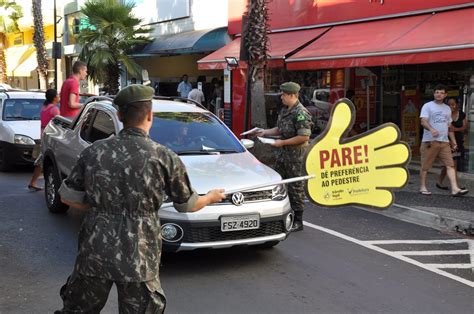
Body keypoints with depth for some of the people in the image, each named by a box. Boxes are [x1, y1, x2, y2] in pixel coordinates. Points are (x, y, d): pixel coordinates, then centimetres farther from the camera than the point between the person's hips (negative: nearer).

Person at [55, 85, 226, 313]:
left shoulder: (94, 152, -1)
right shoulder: (164, 158, -8)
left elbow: (67, 197, 6)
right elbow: (188, 205, 5)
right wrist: (211, 197, 25)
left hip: (94, 253, 3)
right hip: (138, 260, -2)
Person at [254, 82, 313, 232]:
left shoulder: (300, 113, -18)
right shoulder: (284, 110, 12)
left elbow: (304, 137, -23)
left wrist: (282, 142, -19)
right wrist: (265, 132, 11)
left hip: (295, 154, -9)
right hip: (283, 152, 10)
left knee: (295, 186, -2)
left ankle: (298, 222, 8)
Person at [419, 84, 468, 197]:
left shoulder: (447, 109, 20)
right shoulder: (428, 106, 0)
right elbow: (423, 121, -14)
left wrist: (453, 141, 19)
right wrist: (431, 129, -34)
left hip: (444, 141, 5)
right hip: (430, 141, -5)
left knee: (450, 165, -5)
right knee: (425, 166, 0)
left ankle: (455, 189, -10)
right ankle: (423, 187, 12)